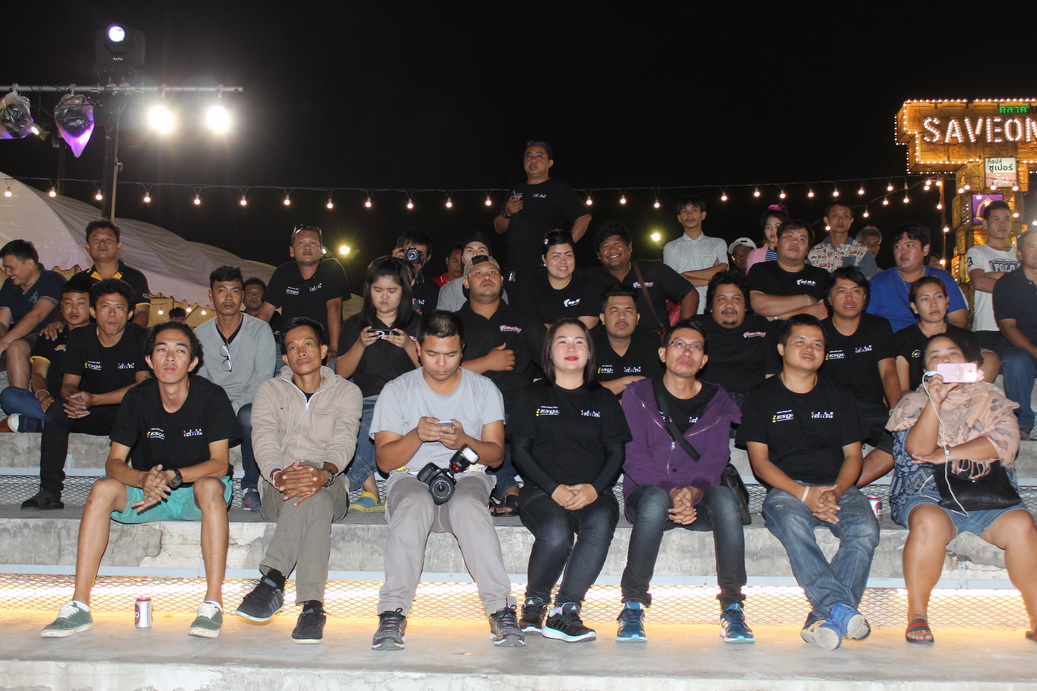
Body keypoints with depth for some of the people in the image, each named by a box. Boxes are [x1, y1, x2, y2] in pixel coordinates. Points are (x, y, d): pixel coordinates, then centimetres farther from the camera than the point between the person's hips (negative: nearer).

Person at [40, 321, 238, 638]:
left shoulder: (211, 396, -13)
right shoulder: (138, 398, -6)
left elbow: (219, 463, -17)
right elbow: (114, 462, -10)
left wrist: (172, 477, -34)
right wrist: (144, 479, -33)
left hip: (196, 496, -3)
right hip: (148, 494, 3)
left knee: (210, 485, -35)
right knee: (103, 488, -24)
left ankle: (213, 604, -37)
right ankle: (79, 606, -24)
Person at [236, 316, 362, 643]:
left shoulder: (346, 392, 12)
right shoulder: (270, 390, 15)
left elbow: (343, 442, -7)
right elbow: (264, 442, -4)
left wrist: (324, 473, -31)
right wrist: (278, 475, -28)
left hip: (330, 489, 0)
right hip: (277, 494, 0)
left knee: (314, 492, -38)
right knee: (311, 499, -37)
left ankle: (272, 580, -43)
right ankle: (311, 605, -46)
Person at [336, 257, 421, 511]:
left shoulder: (417, 324, 13)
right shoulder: (354, 325, 16)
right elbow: (341, 373, 10)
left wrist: (409, 345, -9)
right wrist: (360, 345, -5)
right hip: (367, 399, 1)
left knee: (373, 422, -35)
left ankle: (350, 483, -22)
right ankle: (371, 491, -23)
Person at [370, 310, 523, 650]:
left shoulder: (484, 389, 9)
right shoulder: (397, 390, 6)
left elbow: (496, 455, 4)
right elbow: (385, 460, 1)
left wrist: (464, 441, -17)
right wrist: (417, 436, -18)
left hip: (466, 477, 0)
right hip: (411, 479, 0)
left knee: (468, 506, -36)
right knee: (414, 506, -36)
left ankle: (502, 610, -35)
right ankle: (392, 613, -34)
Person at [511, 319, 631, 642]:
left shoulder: (603, 399, 19)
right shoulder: (532, 396, 14)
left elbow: (616, 452, 10)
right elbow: (520, 449, 5)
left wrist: (594, 488, -10)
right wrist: (554, 489, -11)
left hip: (594, 492, 2)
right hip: (542, 491, -1)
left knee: (600, 525, -34)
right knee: (556, 532, -35)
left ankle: (563, 611, -30)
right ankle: (534, 605, -10)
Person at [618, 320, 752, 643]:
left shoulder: (717, 402, 11)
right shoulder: (638, 396, 5)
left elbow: (716, 458, 0)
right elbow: (634, 457, -6)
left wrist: (693, 491, -22)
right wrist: (672, 492, -22)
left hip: (698, 499, 2)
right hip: (646, 492, -2)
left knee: (724, 496, -33)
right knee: (655, 499, -38)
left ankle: (732, 608, -26)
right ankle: (633, 604, -26)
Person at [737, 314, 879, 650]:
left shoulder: (839, 396, 18)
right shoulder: (761, 398, 9)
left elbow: (853, 455, 13)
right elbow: (760, 461, 1)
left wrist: (835, 491, -10)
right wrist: (805, 494, -14)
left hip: (838, 487, 3)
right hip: (786, 489, -2)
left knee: (865, 529, -30)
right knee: (792, 525, -37)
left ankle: (826, 615, -33)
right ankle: (843, 610, -44)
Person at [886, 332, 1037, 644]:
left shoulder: (991, 399, 16)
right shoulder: (914, 402, 13)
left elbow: (1006, 442, -2)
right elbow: (919, 449, -5)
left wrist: (946, 454, -7)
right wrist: (934, 402, -17)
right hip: (929, 492, -2)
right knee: (929, 522, -34)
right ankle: (917, 615, -25)